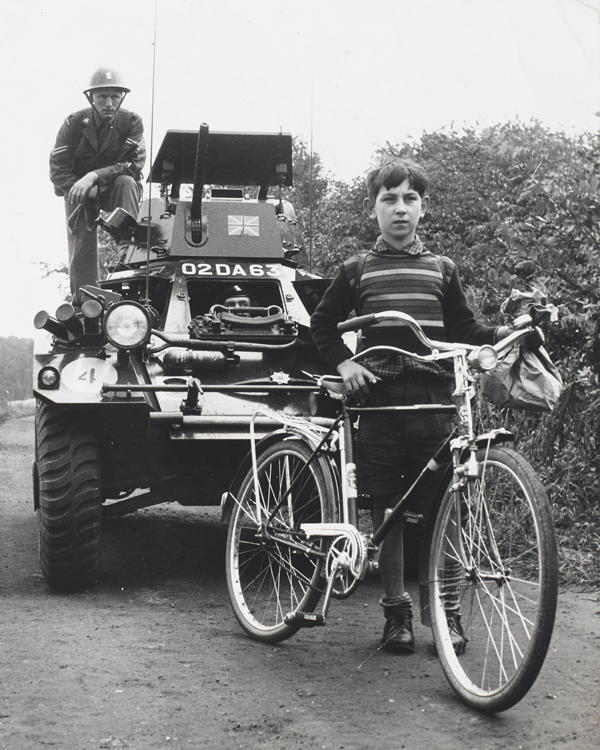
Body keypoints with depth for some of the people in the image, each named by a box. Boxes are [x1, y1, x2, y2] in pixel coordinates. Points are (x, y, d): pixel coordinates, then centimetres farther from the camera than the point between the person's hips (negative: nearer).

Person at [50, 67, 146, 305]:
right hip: (80, 194, 1)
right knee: (81, 250, -10)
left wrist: (95, 176, -33)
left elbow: (135, 163, -22)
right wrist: (78, 188, -28)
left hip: (115, 189, 0)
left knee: (126, 182, -34)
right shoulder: (74, 123, -8)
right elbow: (58, 169, -9)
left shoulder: (132, 122, -10)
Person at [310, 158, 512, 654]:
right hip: (380, 399, 0)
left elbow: (463, 329, 14)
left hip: (433, 399, 0)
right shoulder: (357, 271, 10)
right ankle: (396, 611, 13)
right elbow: (323, 324, 18)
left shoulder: (442, 269, 13)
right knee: (387, 512, 3)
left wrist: (502, 334, -4)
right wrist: (343, 363, 2)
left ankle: (447, 610, 9)